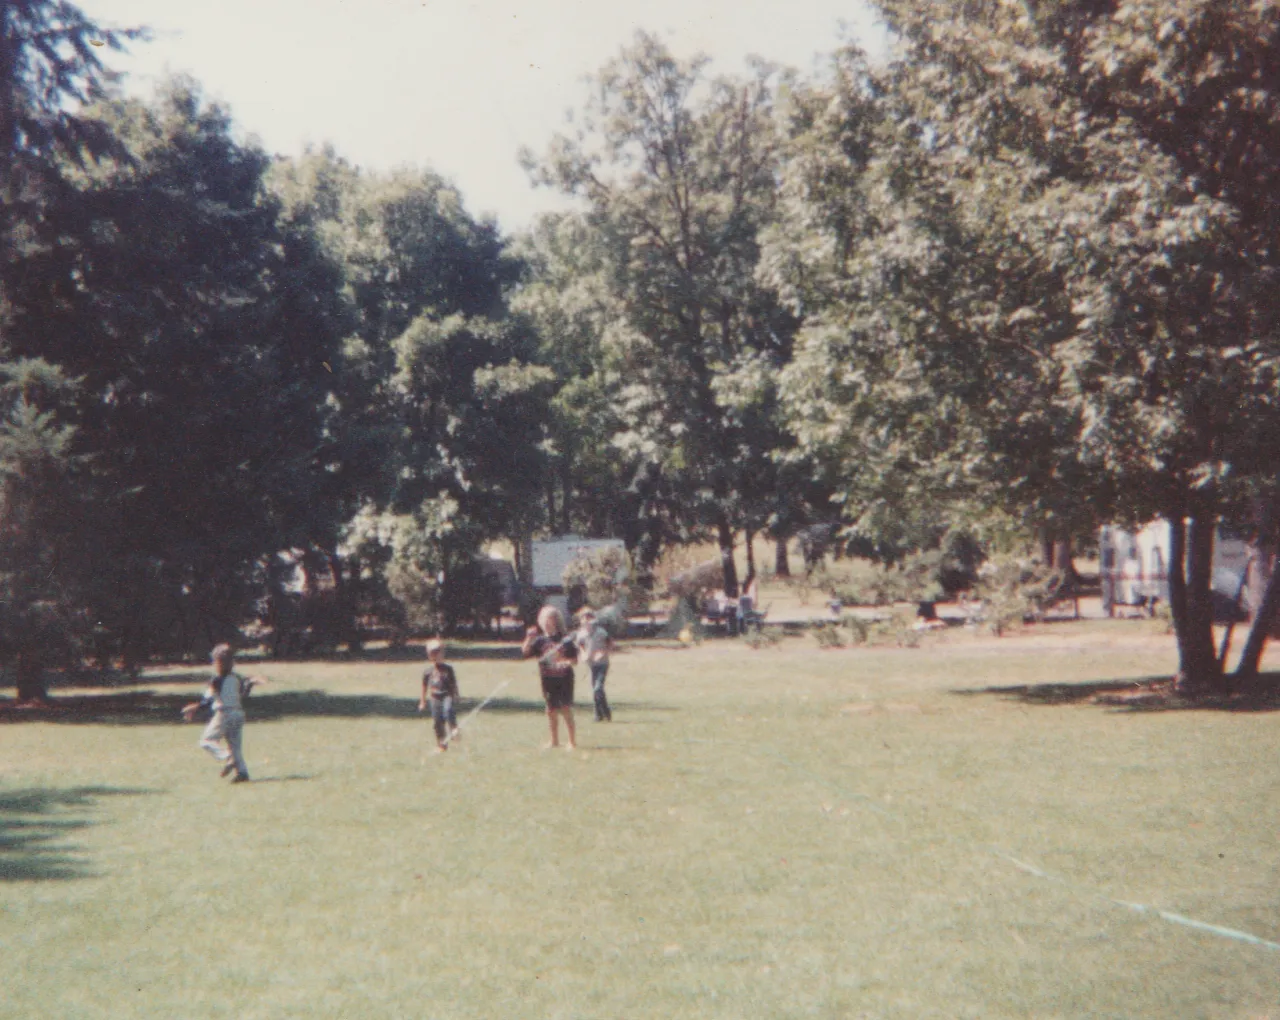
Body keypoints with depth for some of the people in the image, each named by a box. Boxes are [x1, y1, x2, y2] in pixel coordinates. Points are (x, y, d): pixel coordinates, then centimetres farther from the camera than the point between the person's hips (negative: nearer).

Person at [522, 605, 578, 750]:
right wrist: (529, 638, -15)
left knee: (566, 708, -7)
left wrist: (567, 662, -21)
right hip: (548, 680, 3)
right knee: (551, 711, 9)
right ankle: (554, 740, 21)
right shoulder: (540, 641, 4)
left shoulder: (565, 640, -3)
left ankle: (572, 740, 0)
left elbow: (574, 659, 0)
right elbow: (525, 653, -3)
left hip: (564, 679, -3)